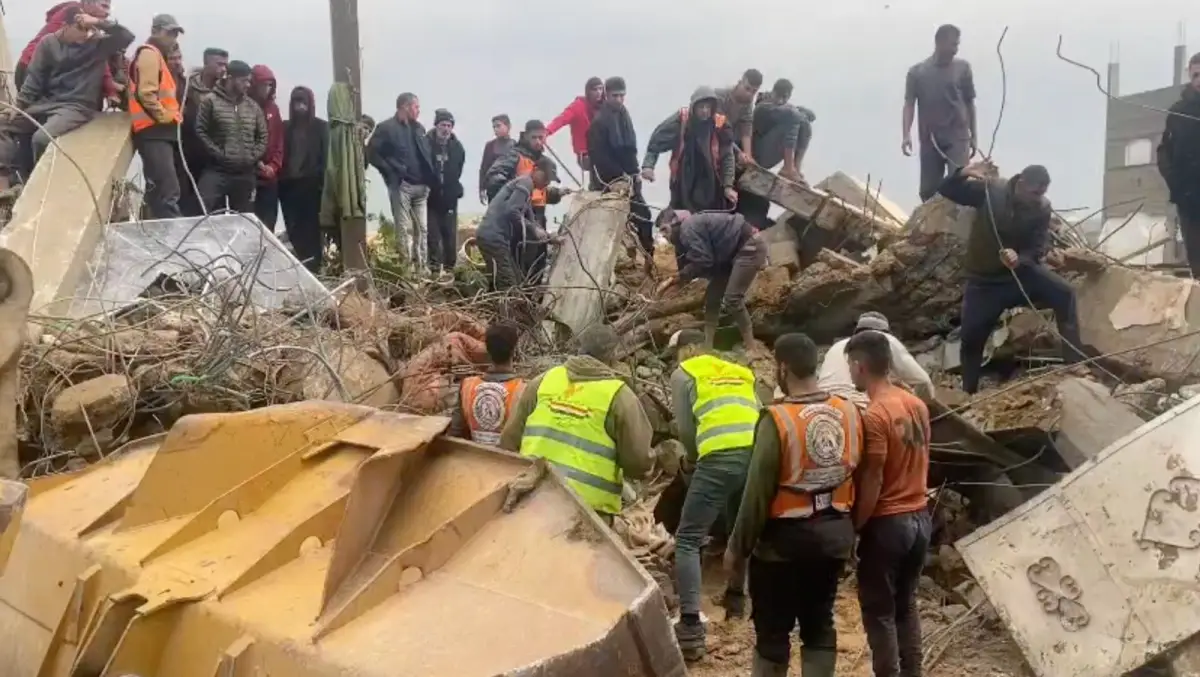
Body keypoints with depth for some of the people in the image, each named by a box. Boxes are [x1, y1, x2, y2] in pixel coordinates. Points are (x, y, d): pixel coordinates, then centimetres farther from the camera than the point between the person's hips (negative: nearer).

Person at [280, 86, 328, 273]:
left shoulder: (321, 126, 5)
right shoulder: (285, 127, 14)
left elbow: (325, 156, -1)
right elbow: (280, 154, 11)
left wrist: (321, 180, -11)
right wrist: (281, 179, -1)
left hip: (311, 184, -3)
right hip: (289, 184, 3)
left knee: (311, 228, -4)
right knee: (293, 229, 0)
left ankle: (313, 268, -2)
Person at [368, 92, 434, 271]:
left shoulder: (419, 128, 16)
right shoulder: (386, 128, -3)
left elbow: (427, 155, 21)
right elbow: (372, 153, -8)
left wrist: (429, 178, 7)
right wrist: (392, 173, -11)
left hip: (421, 186, 6)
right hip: (401, 185, -6)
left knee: (421, 229, 6)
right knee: (404, 229, -5)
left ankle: (421, 268, 11)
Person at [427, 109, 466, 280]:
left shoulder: (457, 147, 0)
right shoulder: (426, 143, -9)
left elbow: (458, 171, 9)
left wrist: (451, 186, 5)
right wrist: (426, 187, -3)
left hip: (450, 196, 2)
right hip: (431, 196, -2)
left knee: (450, 233, 5)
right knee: (433, 233, 0)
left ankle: (449, 267, 13)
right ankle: (435, 267, 5)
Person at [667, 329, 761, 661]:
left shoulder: (683, 374, 13)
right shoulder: (739, 372, 28)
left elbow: (685, 428, 11)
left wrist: (694, 455, 29)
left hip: (721, 458, -6)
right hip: (757, 454, 6)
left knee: (688, 539, -1)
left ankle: (691, 628, -12)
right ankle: (736, 597, 46)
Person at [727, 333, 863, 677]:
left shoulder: (778, 419, -19)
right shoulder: (850, 412, -3)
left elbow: (758, 492, -16)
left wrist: (738, 546, -4)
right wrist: (849, 527, 16)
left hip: (785, 538, -5)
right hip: (835, 533, 5)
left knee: (773, 630, 8)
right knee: (820, 624, 16)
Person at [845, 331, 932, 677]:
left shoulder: (874, 416, -20)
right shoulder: (918, 406, 4)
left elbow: (872, 483, -19)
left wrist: (854, 527, -10)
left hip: (887, 523, -8)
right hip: (919, 517, 8)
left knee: (878, 612, 5)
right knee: (906, 605, 18)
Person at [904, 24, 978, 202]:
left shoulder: (962, 68, 3)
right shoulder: (917, 72, 2)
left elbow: (969, 102, 9)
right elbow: (909, 104, -2)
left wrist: (974, 134, 9)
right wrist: (907, 135, -16)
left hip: (958, 137, -1)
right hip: (929, 140, 1)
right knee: (928, 190, 4)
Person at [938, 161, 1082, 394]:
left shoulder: (1042, 207, -10)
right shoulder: (989, 189, -16)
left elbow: (1038, 247, -11)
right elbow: (947, 190, -12)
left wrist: (1020, 259, -34)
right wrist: (963, 174, -33)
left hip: (1020, 270, 2)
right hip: (984, 279, -2)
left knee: (1065, 293, -20)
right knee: (972, 339, -1)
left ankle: (1075, 364, -13)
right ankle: (968, 394, 19)